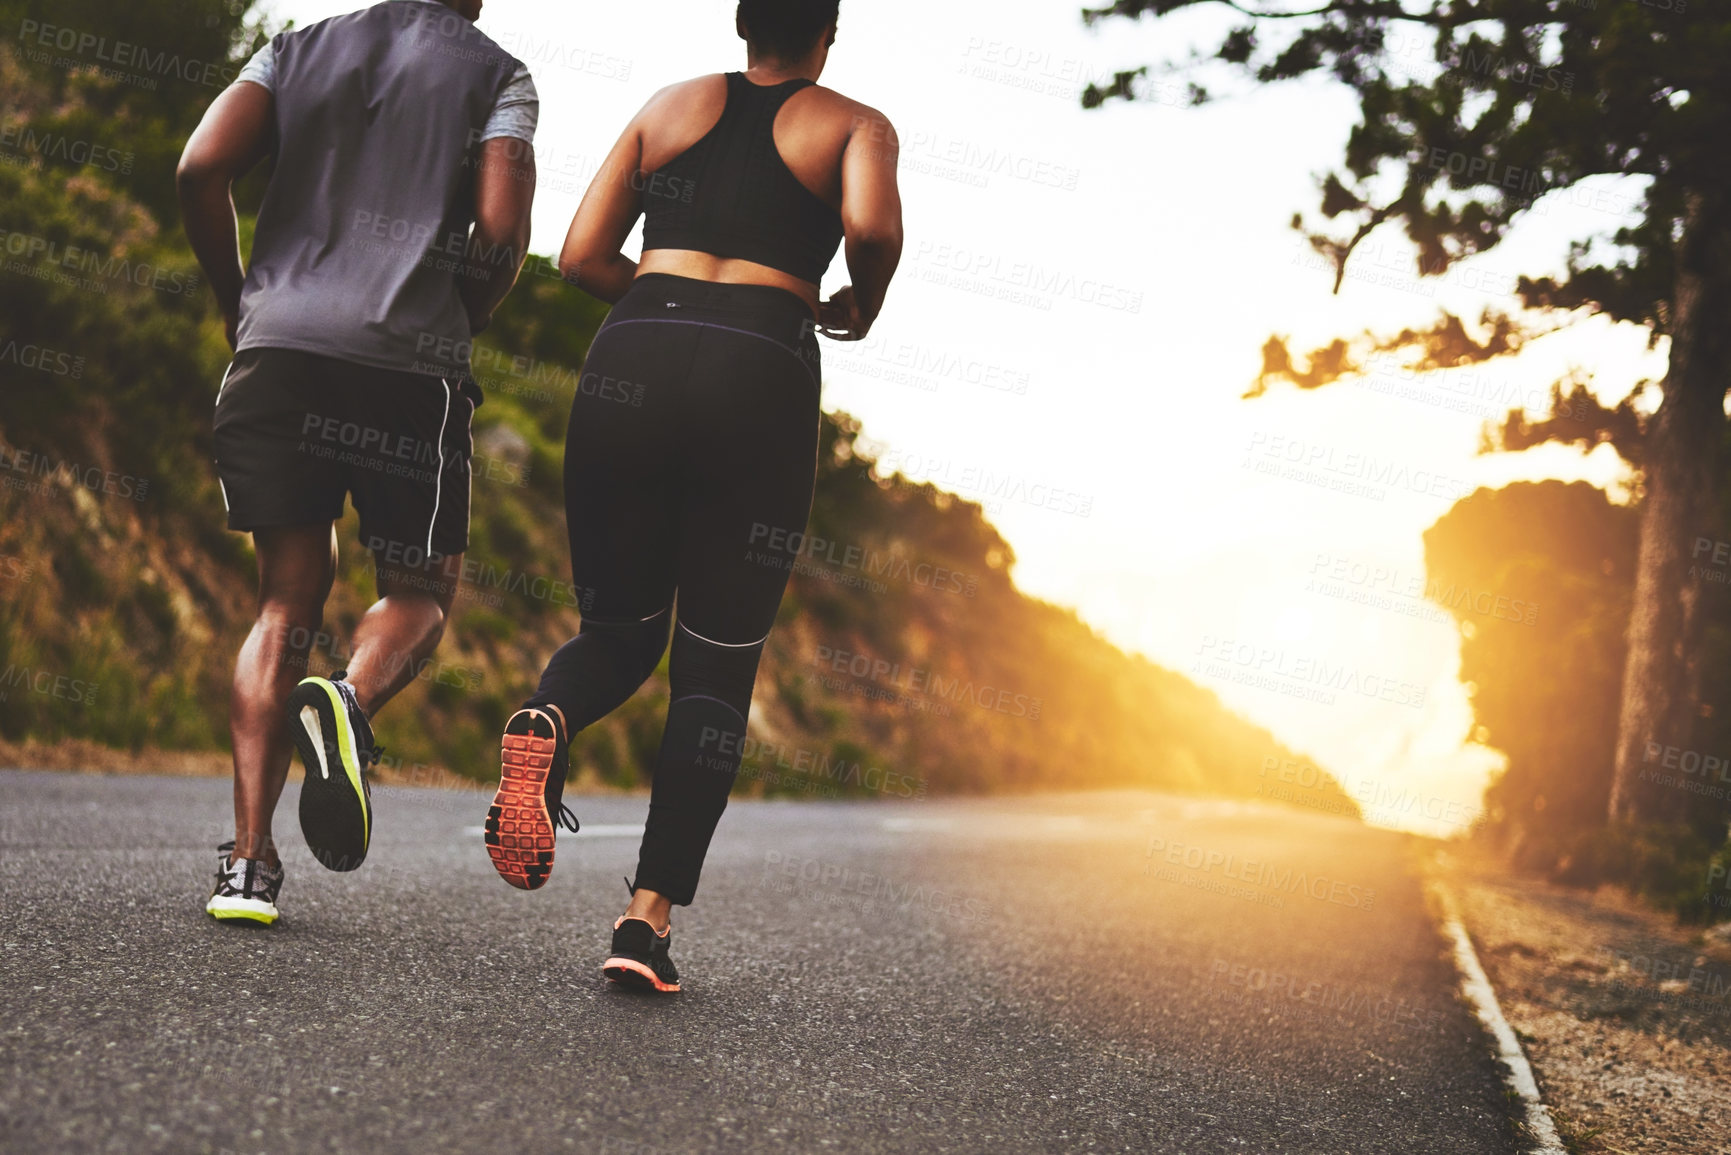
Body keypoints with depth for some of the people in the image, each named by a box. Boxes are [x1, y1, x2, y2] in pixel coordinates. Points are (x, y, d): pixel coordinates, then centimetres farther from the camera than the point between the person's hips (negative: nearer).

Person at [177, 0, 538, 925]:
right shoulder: (498, 75, 9)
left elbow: (201, 170, 2)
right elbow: (501, 231, -7)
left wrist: (238, 302, 14)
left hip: (278, 352, 3)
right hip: (409, 370, -3)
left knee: (286, 601, 11)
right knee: (421, 589, 15)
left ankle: (248, 861, 1)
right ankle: (349, 700, -19)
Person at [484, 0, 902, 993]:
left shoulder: (669, 108, 20)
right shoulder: (854, 124, 12)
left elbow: (582, 258, 14)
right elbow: (873, 226, -11)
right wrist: (859, 309, 9)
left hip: (630, 362, 3)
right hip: (760, 380, -2)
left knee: (621, 629, 18)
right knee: (717, 667, 7)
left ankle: (548, 721, -18)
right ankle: (651, 914, -3)